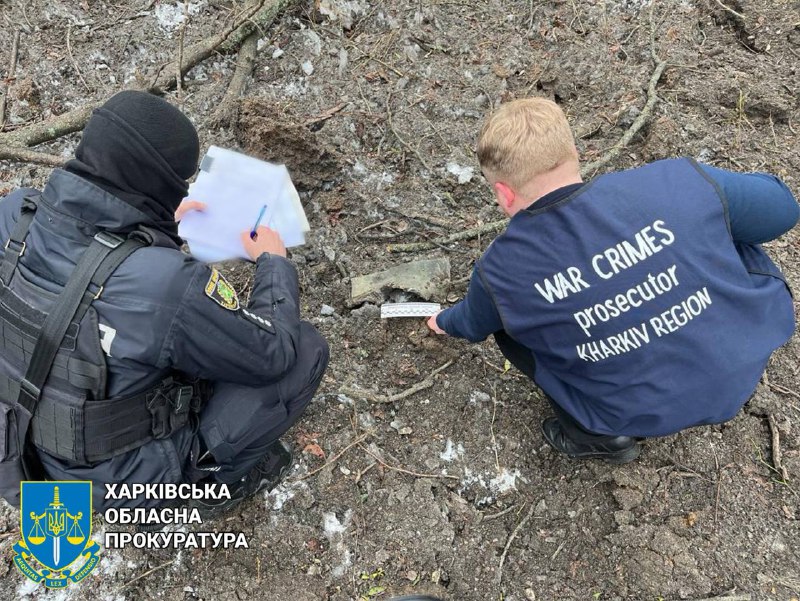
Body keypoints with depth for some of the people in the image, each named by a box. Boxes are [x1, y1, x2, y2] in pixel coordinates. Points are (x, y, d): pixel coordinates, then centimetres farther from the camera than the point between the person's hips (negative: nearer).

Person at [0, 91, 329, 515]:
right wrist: (273, 262, -6)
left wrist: (162, 224, 8)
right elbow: (272, 354, -20)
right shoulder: (166, 285, -38)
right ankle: (223, 477, 14)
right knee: (306, 348, -7)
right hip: (130, 474, -6)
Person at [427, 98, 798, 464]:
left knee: (509, 327, 10)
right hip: (745, 366, 2)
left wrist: (445, 322, 31)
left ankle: (598, 436, 16)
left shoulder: (500, 272, -16)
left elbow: (473, 326, 7)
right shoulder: (676, 182, -19)